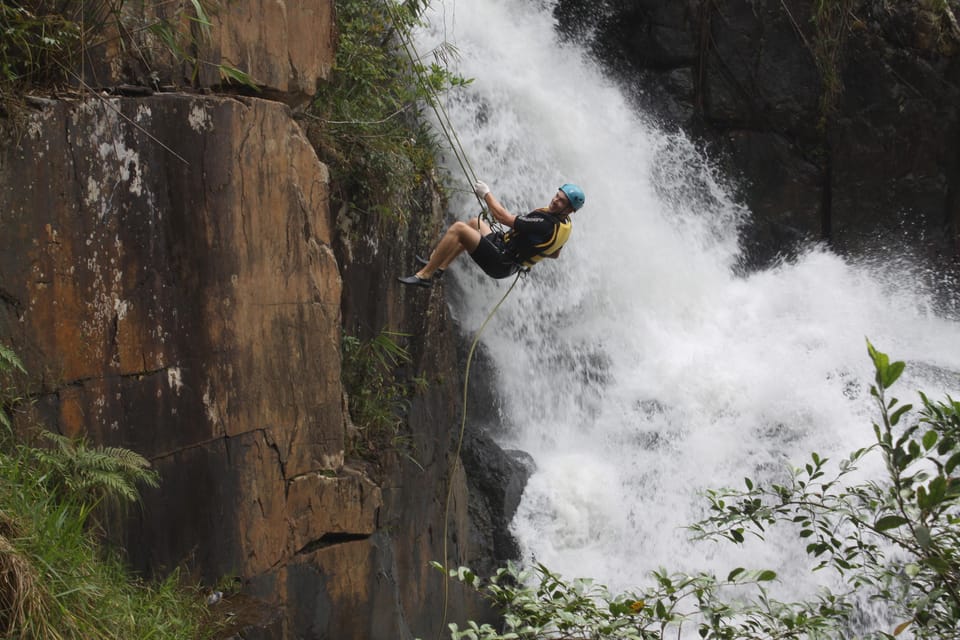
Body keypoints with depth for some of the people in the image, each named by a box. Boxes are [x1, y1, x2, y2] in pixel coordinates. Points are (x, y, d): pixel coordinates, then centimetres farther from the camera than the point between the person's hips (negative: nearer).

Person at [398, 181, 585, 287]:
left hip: (499, 264, -10)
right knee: (475, 223, 31)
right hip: (511, 265, 10)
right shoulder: (564, 224, 0)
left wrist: (486, 194, -11)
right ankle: (438, 268, 27)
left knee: (458, 228, -22)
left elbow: (503, 217, -24)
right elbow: (554, 254, 18)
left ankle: (424, 275, -16)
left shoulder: (544, 223, -28)